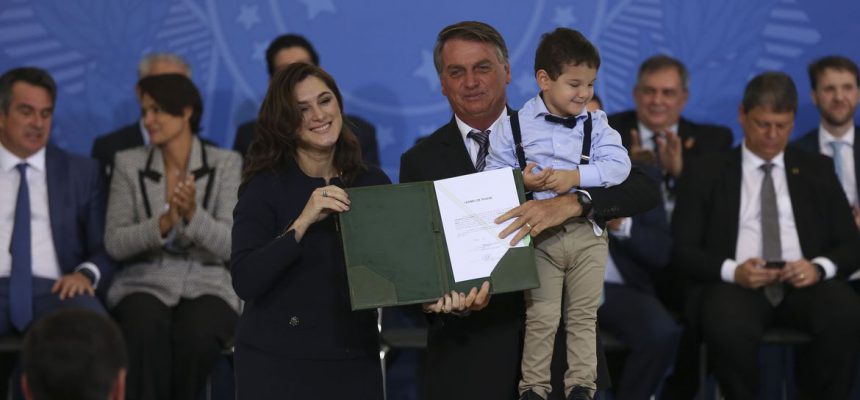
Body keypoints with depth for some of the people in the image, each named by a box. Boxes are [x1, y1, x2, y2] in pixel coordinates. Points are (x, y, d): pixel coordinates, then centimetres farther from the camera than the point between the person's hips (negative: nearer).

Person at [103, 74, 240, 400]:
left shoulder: (226, 164, 4)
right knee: (148, 331, -36)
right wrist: (162, 224, -18)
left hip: (207, 284, 0)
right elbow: (114, 244, 0)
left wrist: (193, 214, -24)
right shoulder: (129, 163, 8)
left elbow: (229, 245, -5)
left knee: (196, 334, -36)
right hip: (145, 283, 1)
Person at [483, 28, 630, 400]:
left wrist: (575, 176, -20)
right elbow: (494, 176, 0)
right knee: (541, 318, 0)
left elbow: (619, 165, -10)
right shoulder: (514, 126, -2)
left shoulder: (596, 124, 2)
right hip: (539, 234, -2)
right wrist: (522, 182, -19)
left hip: (587, 233, 2)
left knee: (583, 316, 8)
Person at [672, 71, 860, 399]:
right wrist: (733, 270, -13)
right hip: (737, 283, -2)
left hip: (804, 282, 2)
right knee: (730, 331, -38)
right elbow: (682, 249, 7)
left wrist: (819, 267, -9)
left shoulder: (817, 171, 20)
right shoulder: (706, 175, 14)